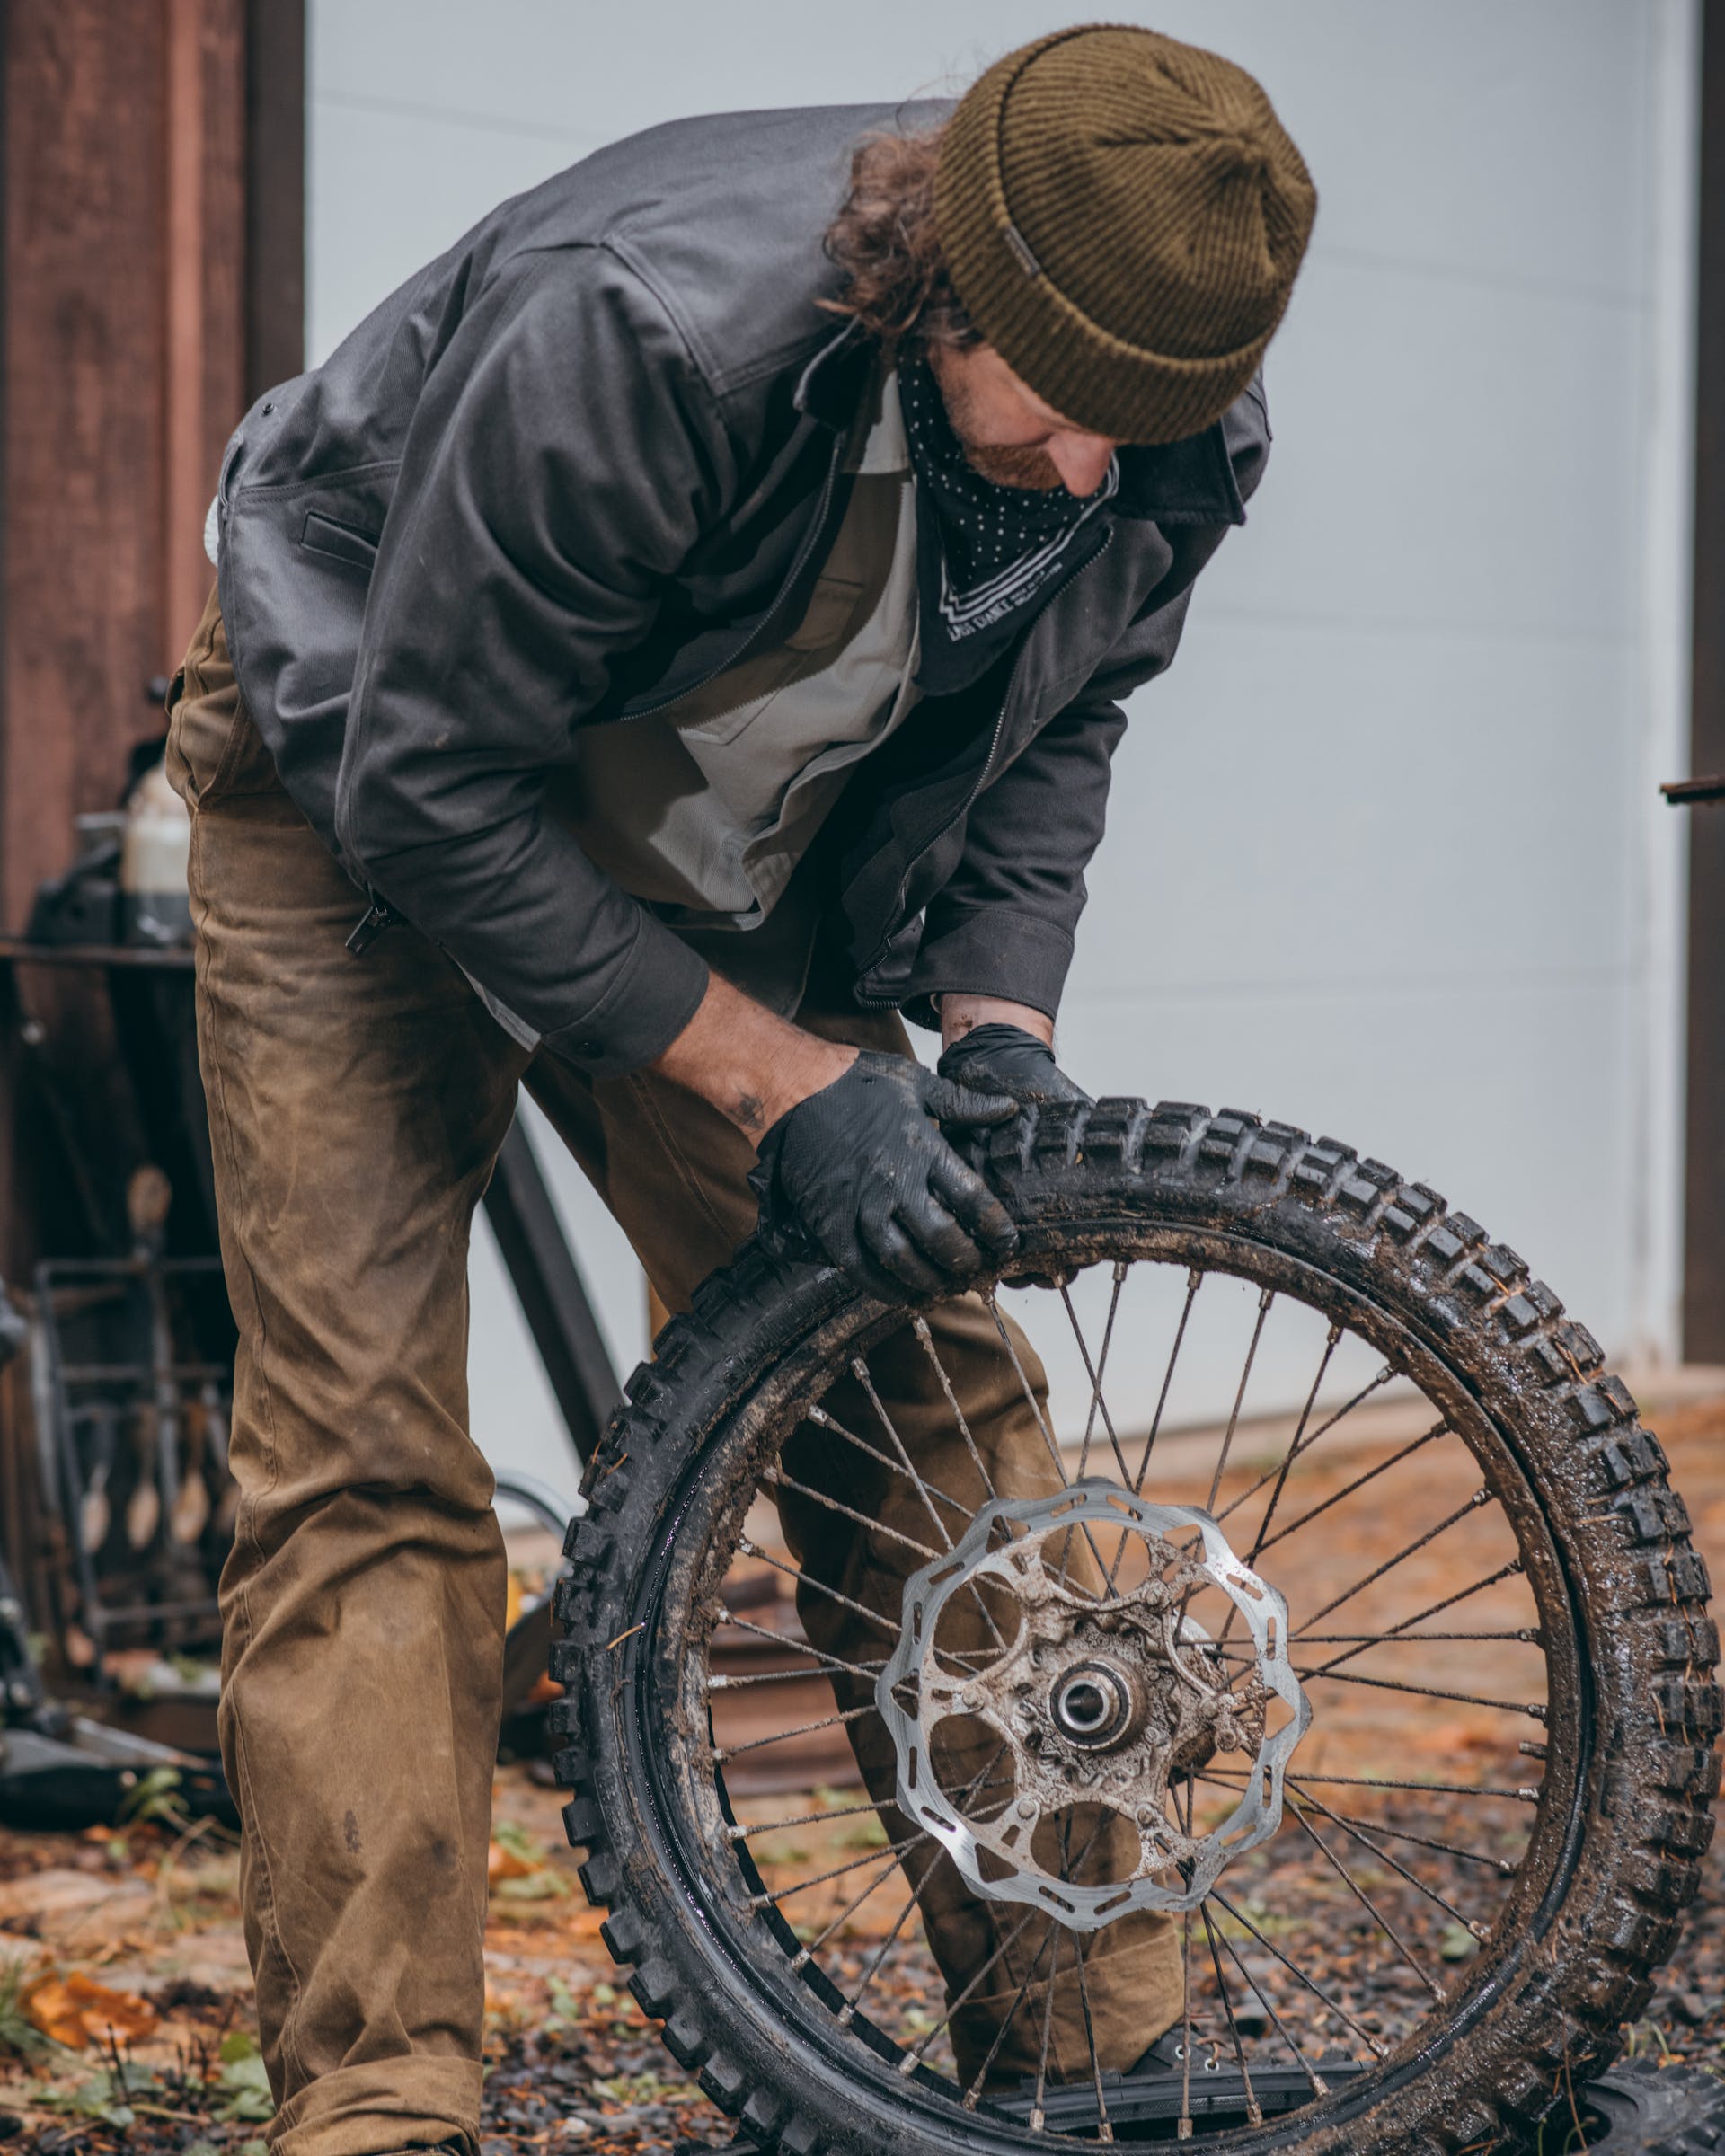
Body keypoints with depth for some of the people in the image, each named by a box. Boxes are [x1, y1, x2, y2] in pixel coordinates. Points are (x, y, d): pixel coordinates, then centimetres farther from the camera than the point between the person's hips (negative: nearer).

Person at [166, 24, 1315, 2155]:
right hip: (376, 805, -4)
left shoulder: (1177, 439, -18)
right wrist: (777, 1089, -30)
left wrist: (993, 1018, -16)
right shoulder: (642, 330, -38)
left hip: (732, 873, 5)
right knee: (361, 1462, -13)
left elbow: (1053, 721, 1)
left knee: (928, 1412, -2)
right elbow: (432, 788, -30)